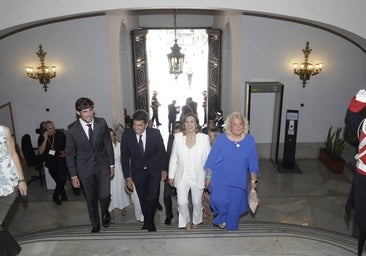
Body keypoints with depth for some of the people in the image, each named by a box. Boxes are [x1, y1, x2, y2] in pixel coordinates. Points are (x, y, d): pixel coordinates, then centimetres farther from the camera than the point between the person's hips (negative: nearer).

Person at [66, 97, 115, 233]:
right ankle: (95, 224, 36)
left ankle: (105, 213, 27)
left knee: (104, 195, -8)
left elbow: (108, 144, 2)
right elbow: (70, 154, -4)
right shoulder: (72, 129, -11)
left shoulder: (101, 123, -7)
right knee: (91, 199, 12)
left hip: (102, 165, 1)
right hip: (85, 168, 0)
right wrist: (73, 175, -3)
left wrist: (112, 164, 4)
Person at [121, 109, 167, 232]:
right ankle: (149, 222, 30)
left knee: (152, 197, -11)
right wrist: (127, 177, -6)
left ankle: (148, 222, 13)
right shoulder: (127, 135, -16)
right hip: (137, 171, 1)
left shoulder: (155, 133, -18)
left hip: (154, 169, -1)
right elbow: (124, 157, -6)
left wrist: (164, 169, 4)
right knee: (143, 199, 8)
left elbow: (162, 152, -3)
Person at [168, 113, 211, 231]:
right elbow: (173, 158, 1)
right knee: (182, 202, -2)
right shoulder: (178, 137, -6)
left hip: (198, 177, 0)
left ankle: (196, 221, 45)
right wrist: (171, 176, 3)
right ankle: (187, 221, 29)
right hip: (182, 177, 1)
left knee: (197, 202, 14)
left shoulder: (204, 138, -10)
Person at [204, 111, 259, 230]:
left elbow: (253, 162, 4)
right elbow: (211, 160, -3)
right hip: (220, 180, -1)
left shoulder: (249, 140, -5)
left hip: (239, 182, 2)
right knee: (220, 201, -21)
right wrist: (208, 177, 0)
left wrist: (253, 180, 8)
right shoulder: (221, 139, -8)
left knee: (234, 209, 10)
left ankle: (231, 228, 36)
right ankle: (221, 219, 12)